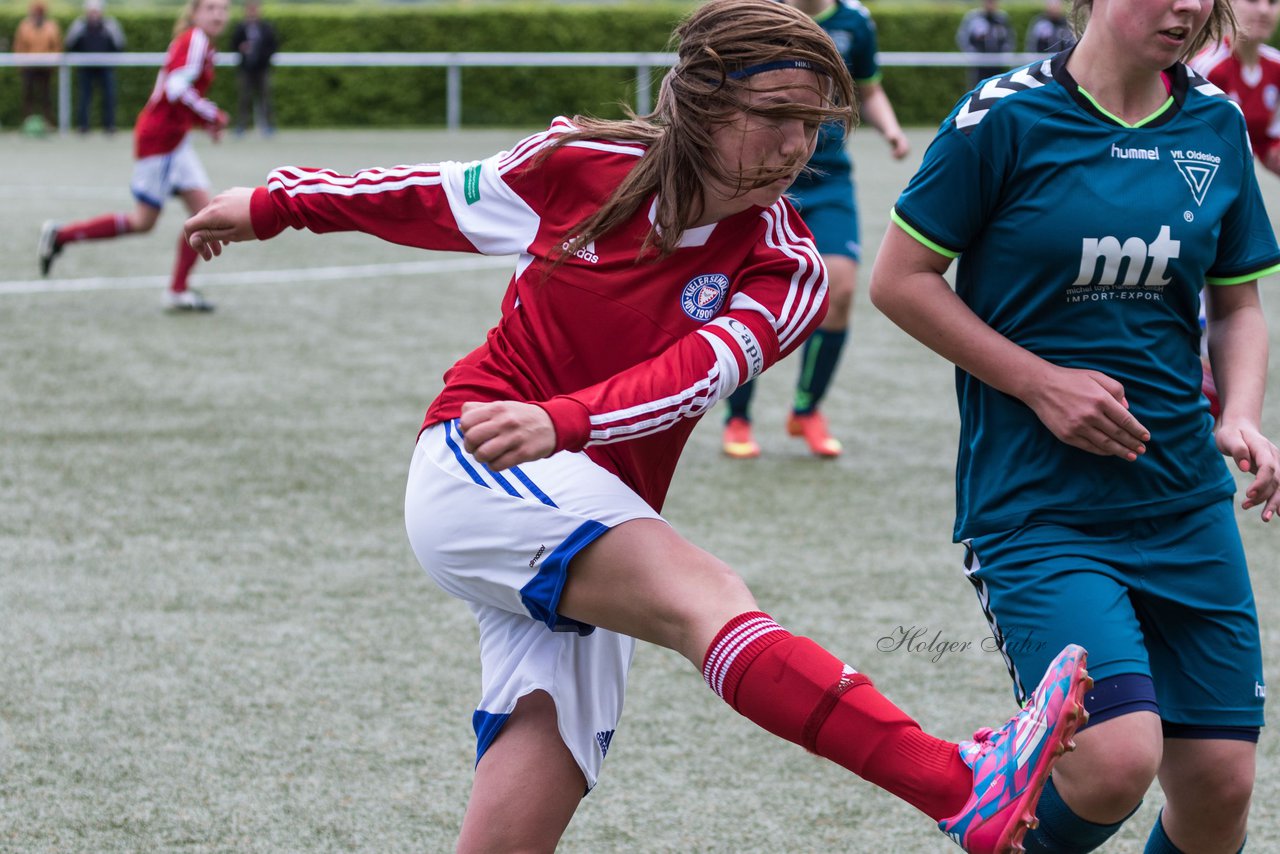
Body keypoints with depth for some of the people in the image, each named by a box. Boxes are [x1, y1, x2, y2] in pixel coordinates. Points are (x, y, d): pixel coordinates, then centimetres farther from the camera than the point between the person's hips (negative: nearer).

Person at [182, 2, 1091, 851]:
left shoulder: (784, 272, -2)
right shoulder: (579, 164, -2)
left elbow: (695, 375, -20)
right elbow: (439, 199, 15)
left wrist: (561, 422, -40)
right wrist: (272, 206, 27)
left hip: (590, 547, 4)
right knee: (711, 601, -30)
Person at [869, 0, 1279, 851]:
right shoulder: (1006, 118, -9)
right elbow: (901, 279, -4)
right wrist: (1042, 383, -11)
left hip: (1185, 502, 5)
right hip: (1037, 505, -5)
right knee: (1118, 763, -21)